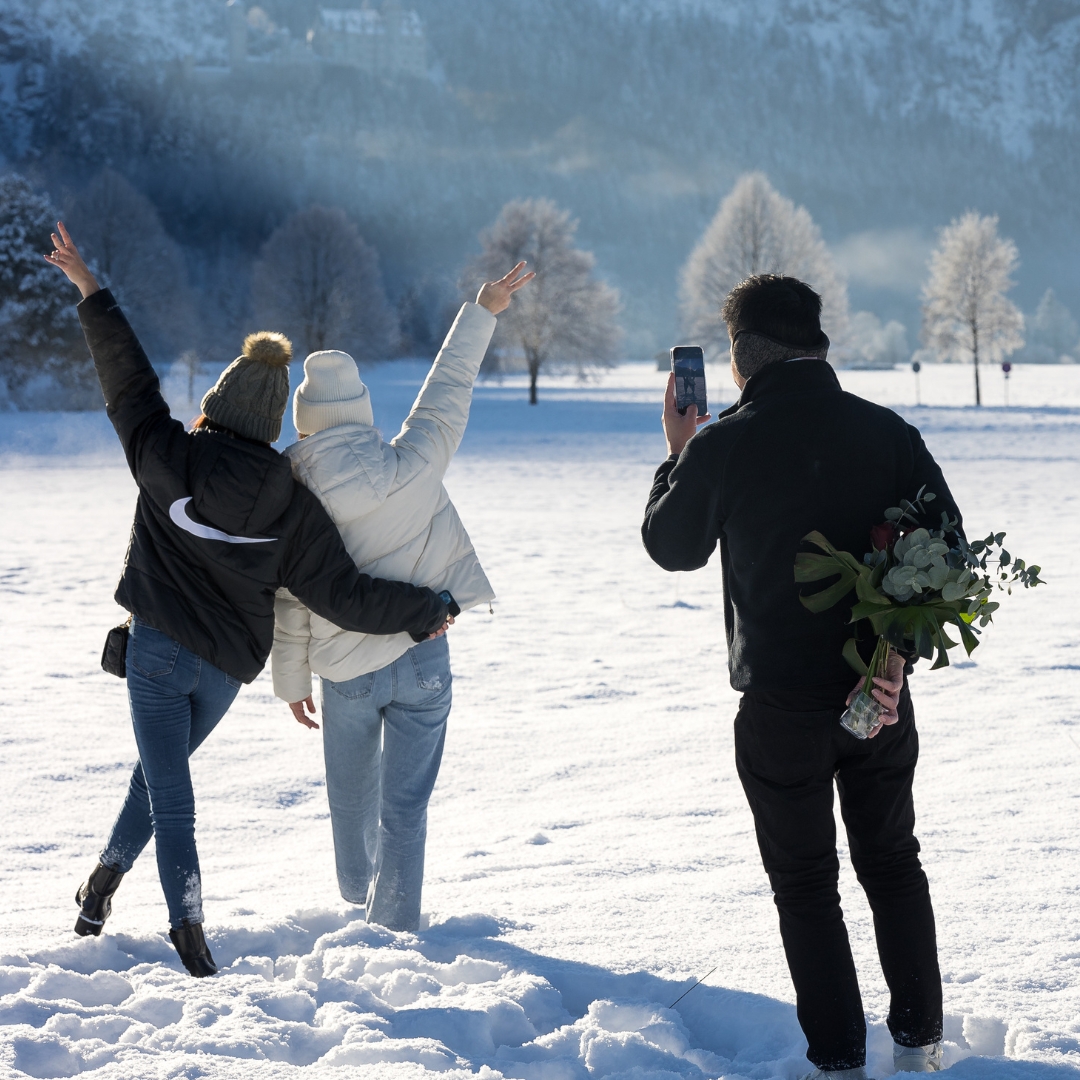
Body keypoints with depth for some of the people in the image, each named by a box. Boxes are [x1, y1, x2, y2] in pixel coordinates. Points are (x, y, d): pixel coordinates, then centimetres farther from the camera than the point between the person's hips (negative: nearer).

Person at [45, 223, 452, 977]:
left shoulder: (168, 458, -13)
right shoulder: (290, 503, -10)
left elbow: (129, 380, -1)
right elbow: (342, 593, -10)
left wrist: (91, 292, 10)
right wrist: (424, 611, 4)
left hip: (159, 650, -2)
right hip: (228, 666, 3)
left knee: (170, 792, 0)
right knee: (162, 770, 24)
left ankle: (188, 926, -8)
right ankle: (106, 880, 34)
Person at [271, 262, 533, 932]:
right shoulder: (410, 467, -15)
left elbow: (288, 602, -4)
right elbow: (448, 390, -1)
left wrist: (292, 682, 10)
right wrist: (482, 312, 13)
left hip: (345, 670, 1)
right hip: (421, 659, -1)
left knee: (352, 798, 21)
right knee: (404, 805, 4)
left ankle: (359, 901, 38)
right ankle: (392, 928, 4)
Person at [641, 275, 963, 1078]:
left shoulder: (722, 446, -12)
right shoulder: (888, 432, -4)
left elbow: (672, 547, 5)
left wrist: (677, 454, 18)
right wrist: (898, 642, -4)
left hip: (781, 703, -3)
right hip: (879, 696, 3)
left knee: (805, 883, 10)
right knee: (893, 862, 19)